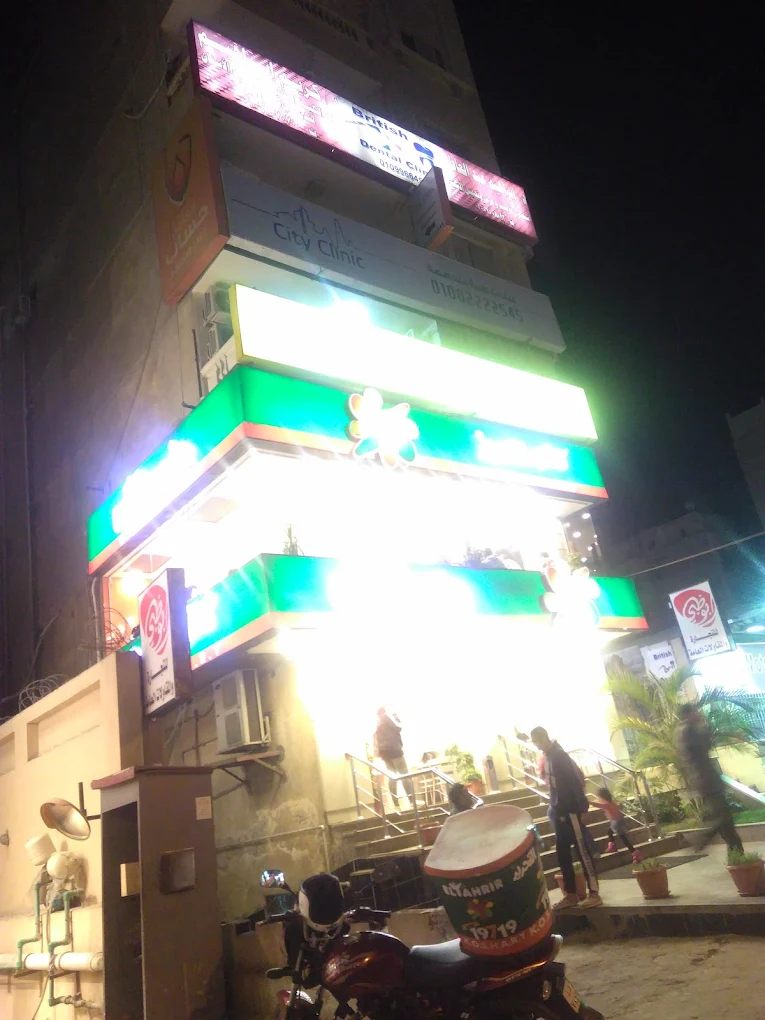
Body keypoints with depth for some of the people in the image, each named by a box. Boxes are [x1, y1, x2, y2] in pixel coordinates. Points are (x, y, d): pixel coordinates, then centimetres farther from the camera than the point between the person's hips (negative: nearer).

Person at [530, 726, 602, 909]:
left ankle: (594, 893, 1)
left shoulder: (559, 755, -15)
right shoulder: (548, 756, 12)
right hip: (559, 811, 9)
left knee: (582, 850, -4)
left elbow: (576, 781, -19)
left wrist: (583, 808, -21)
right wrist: (554, 808, 13)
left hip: (570, 811, -9)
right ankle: (571, 894, 16)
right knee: (562, 852, 10)